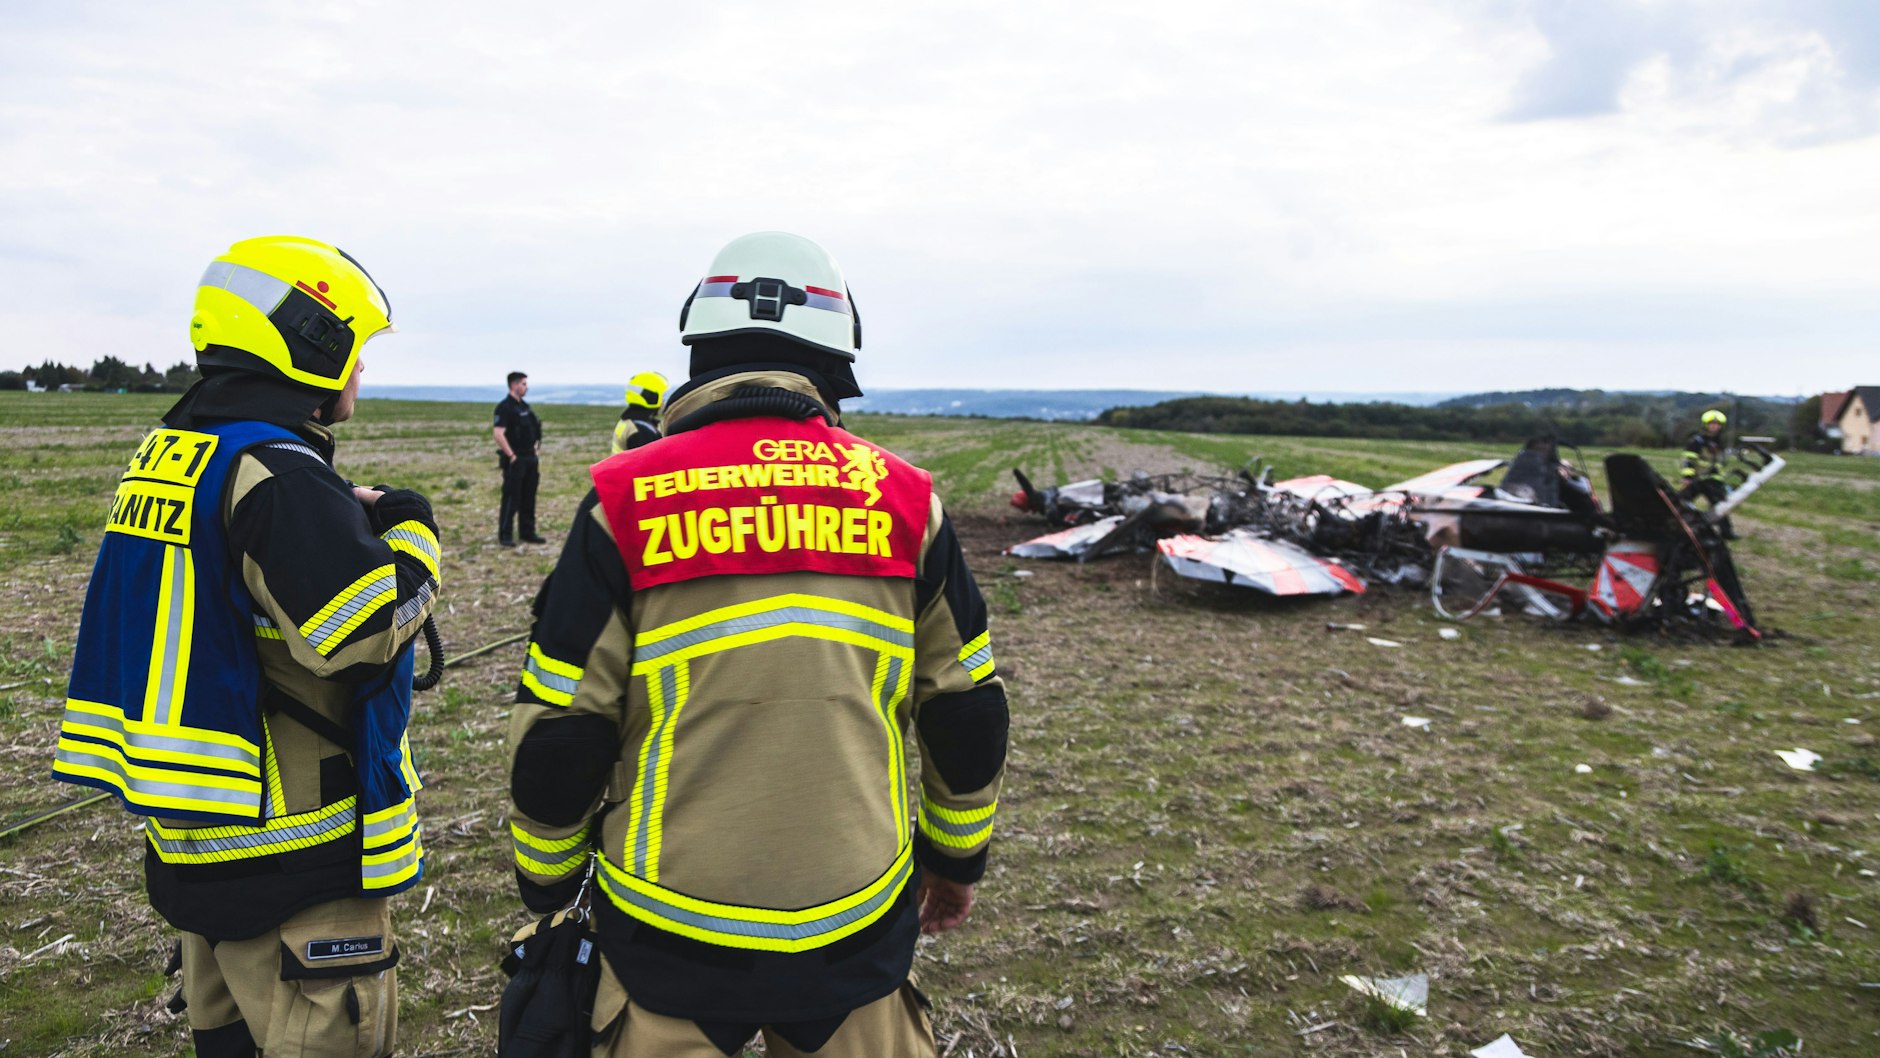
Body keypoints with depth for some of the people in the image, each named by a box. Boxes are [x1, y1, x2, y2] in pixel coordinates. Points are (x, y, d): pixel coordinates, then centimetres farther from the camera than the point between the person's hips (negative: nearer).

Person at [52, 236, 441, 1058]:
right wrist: (408, 527, -11)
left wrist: (344, 518, 6)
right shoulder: (274, 474, -21)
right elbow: (367, 633, -27)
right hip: (289, 862, -9)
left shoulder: (167, 456, 8)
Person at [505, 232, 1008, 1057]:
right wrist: (957, 857, 19)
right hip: (859, 929, 2)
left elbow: (558, 733, -7)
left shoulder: (626, 503, -9)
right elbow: (967, 711, 4)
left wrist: (546, 884, 11)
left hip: (672, 933, -1)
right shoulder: (904, 499, -3)